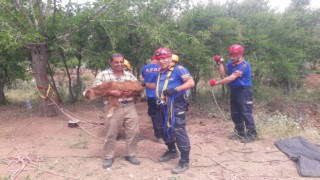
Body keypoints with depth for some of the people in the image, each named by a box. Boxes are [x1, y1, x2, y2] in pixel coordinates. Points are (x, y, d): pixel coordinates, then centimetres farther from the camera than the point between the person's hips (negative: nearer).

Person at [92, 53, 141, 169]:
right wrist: (111, 92, -18)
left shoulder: (130, 75, 11)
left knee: (133, 132, 6)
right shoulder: (103, 75, 0)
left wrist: (132, 93, -11)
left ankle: (131, 155, 25)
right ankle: (108, 157, 23)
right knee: (111, 134, 5)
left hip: (130, 107, 4)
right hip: (114, 108, -3)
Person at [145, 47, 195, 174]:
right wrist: (146, 84, 21)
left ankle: (184, 161, 2)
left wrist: (175, 89, -27)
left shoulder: (178, 69, -9)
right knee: (164, 129, 18)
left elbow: (191, 82, -18)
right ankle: (172, 151, 39)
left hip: (175, 105, -9)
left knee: (178, 131, -8)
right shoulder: (161, 72, 15)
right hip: (163, 105, 9)